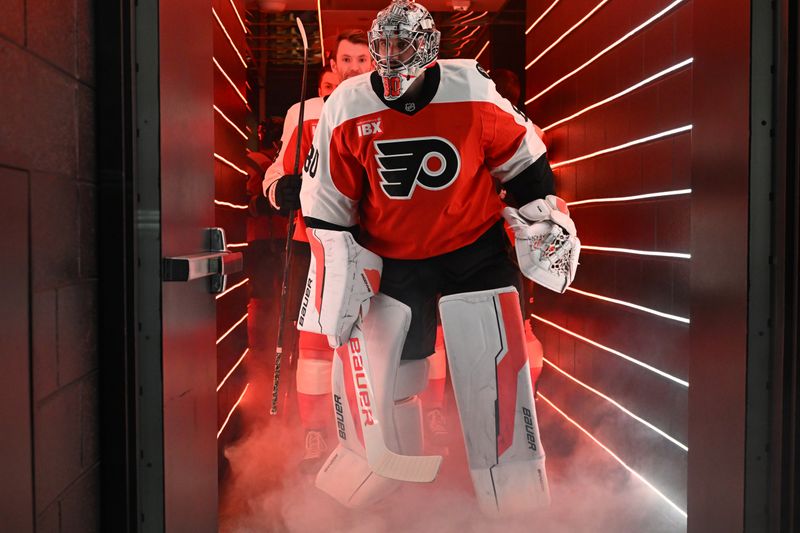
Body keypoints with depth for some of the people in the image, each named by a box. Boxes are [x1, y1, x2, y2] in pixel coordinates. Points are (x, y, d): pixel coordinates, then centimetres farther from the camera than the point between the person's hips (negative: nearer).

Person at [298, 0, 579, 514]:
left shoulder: (474, 93, -12)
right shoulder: (345, 110, -9)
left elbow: (525, 161, 2)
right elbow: (326, 206, -2)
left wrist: (545, 222, 3)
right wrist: (337, 279, -4)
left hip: (475, 249, -1)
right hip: (390, 260, 1)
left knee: (496, 377, -4)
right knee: (372, 382, 5)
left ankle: (520, 500, 15)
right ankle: (344, 485, 31)